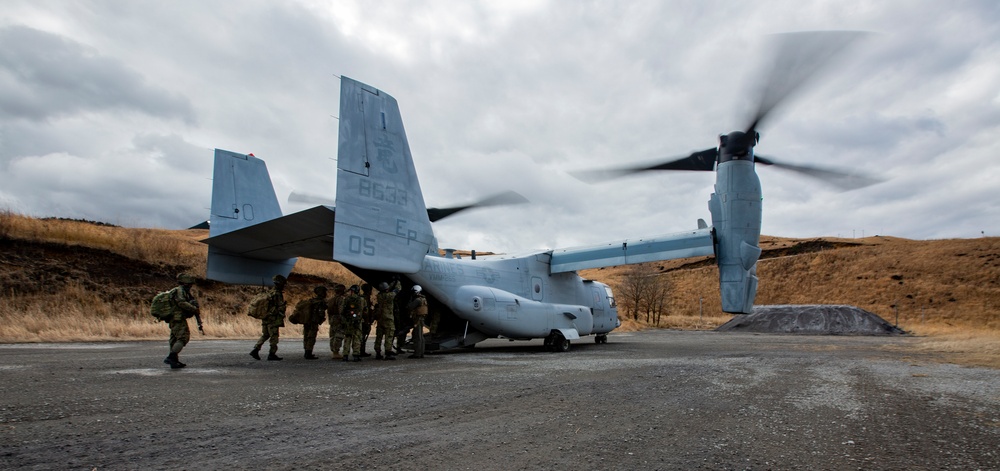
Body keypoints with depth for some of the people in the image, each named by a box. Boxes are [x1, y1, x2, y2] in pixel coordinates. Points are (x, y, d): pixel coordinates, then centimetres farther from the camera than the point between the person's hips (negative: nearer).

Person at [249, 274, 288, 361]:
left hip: (265, 318, 8)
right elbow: (281, 308, -17)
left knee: (265, 335, 17)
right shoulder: (278, 294, -16)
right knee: (274, 337, 0)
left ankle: (255, 350, 8)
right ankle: (272, 355, 4)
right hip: (273, 319, -8)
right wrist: (282, 319, -9)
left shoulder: (268, 292, 11)